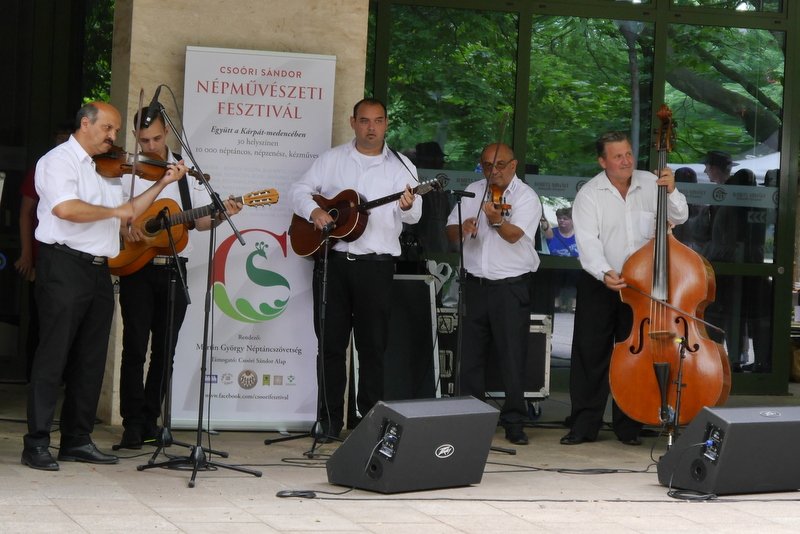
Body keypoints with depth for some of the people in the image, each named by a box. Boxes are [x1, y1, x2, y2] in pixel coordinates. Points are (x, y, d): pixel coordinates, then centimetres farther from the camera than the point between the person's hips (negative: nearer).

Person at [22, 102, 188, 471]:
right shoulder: (59, 161, -6)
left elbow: (127, 214, 23)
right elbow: (64, 208, -24)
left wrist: (162, 184, 15)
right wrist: (112, 210, -13)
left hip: (99, 270, 8)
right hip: (64, 264, -8)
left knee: (91, 358, 9)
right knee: (54, 354, -8)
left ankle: (77, 440, 15)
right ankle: (36, 443, -6)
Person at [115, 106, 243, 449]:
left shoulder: (186, 172, 11)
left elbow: (200, 220, 11)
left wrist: (220, 215, -9)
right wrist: (123, 228, -19)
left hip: (174, 268, 3)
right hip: (137, 267, -3)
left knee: (165, 350, 5)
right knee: (135, 347, -6)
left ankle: (150, 421, 13)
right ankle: (133, 425, -3)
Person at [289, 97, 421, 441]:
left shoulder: (401, 167, 4)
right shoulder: (332, 159, 9)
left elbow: (413, 213, -6)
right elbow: (299, 190, 9)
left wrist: (408, 206, -30)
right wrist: (313, 210, -12)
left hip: (376, 266, -1)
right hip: (332, 260, 1)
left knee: (373, 345, 2)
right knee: (330, 342, 4)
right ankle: (330, 421, 10)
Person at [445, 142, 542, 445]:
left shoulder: (526, 197, -4)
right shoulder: (473, 192, 11)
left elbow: (514, 235, -21)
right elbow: (450, 234, 11)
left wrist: (497, 220, -41)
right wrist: (463, 227, -12)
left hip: (512, 286, -5)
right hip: (476, 284, 5)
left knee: (512, 355, -4)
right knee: (470, 354, 8)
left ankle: (514, 422, 2)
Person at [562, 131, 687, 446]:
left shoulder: (650, 184, 3)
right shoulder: (590, 194, -7)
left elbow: (679, 218, 4)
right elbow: (587, 241, -17)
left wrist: (671, 192, -15)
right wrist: (604, 273, -32)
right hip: (599, 285, -2)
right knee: (590, 355, 0)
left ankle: (628, 427, 15)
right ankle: (584, 425, 7)